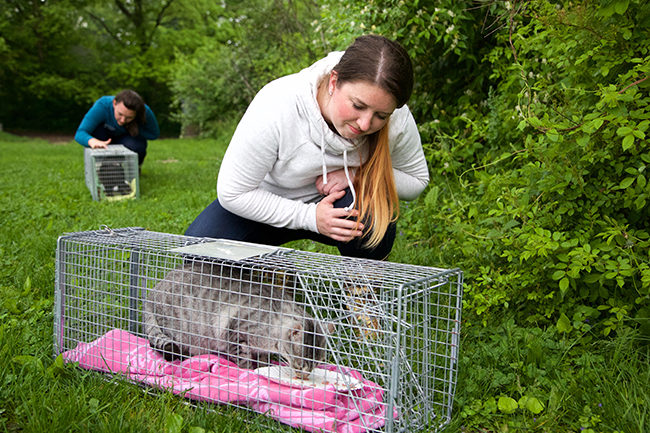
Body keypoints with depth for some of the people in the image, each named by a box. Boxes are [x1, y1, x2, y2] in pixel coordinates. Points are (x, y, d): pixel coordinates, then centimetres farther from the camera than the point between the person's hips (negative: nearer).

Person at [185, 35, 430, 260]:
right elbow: (231, 193, -23)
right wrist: (310, 217, -30)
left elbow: (417, 179, -5)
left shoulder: (397, 119, -25)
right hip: (272, 204, 0)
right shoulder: (277, 107, -33)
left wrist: (358, 175, -25)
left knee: (371, 214, -35)